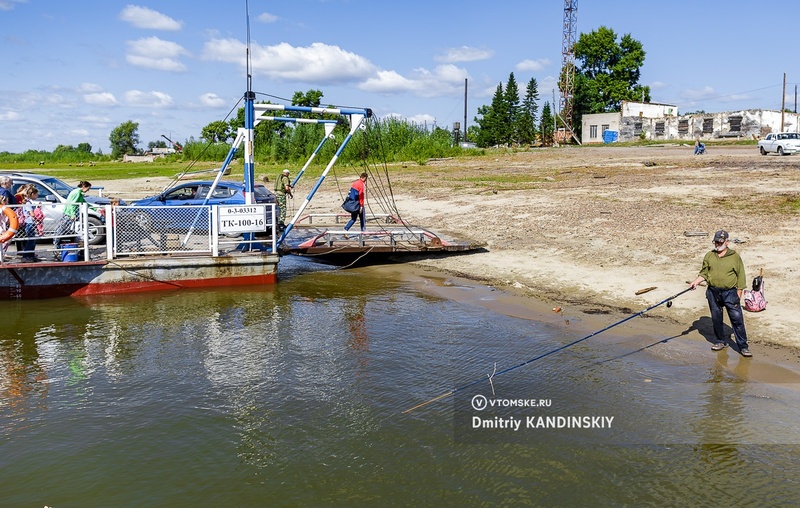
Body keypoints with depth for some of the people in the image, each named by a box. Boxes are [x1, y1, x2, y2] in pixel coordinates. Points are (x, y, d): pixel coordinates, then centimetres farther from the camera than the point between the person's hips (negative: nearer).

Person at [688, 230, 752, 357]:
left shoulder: (735, 256, 0)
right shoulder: (709, 256, 9)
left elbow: (741, 276, 0)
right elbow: (704, 273, 14)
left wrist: (738, 294, -5)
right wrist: (696, 281, -4)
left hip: (730, 292, -3)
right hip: (713, 292, 3)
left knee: (737, 319, -6)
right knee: (716, 318, 11)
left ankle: (743, 346, 1)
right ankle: (720, 341, 27)